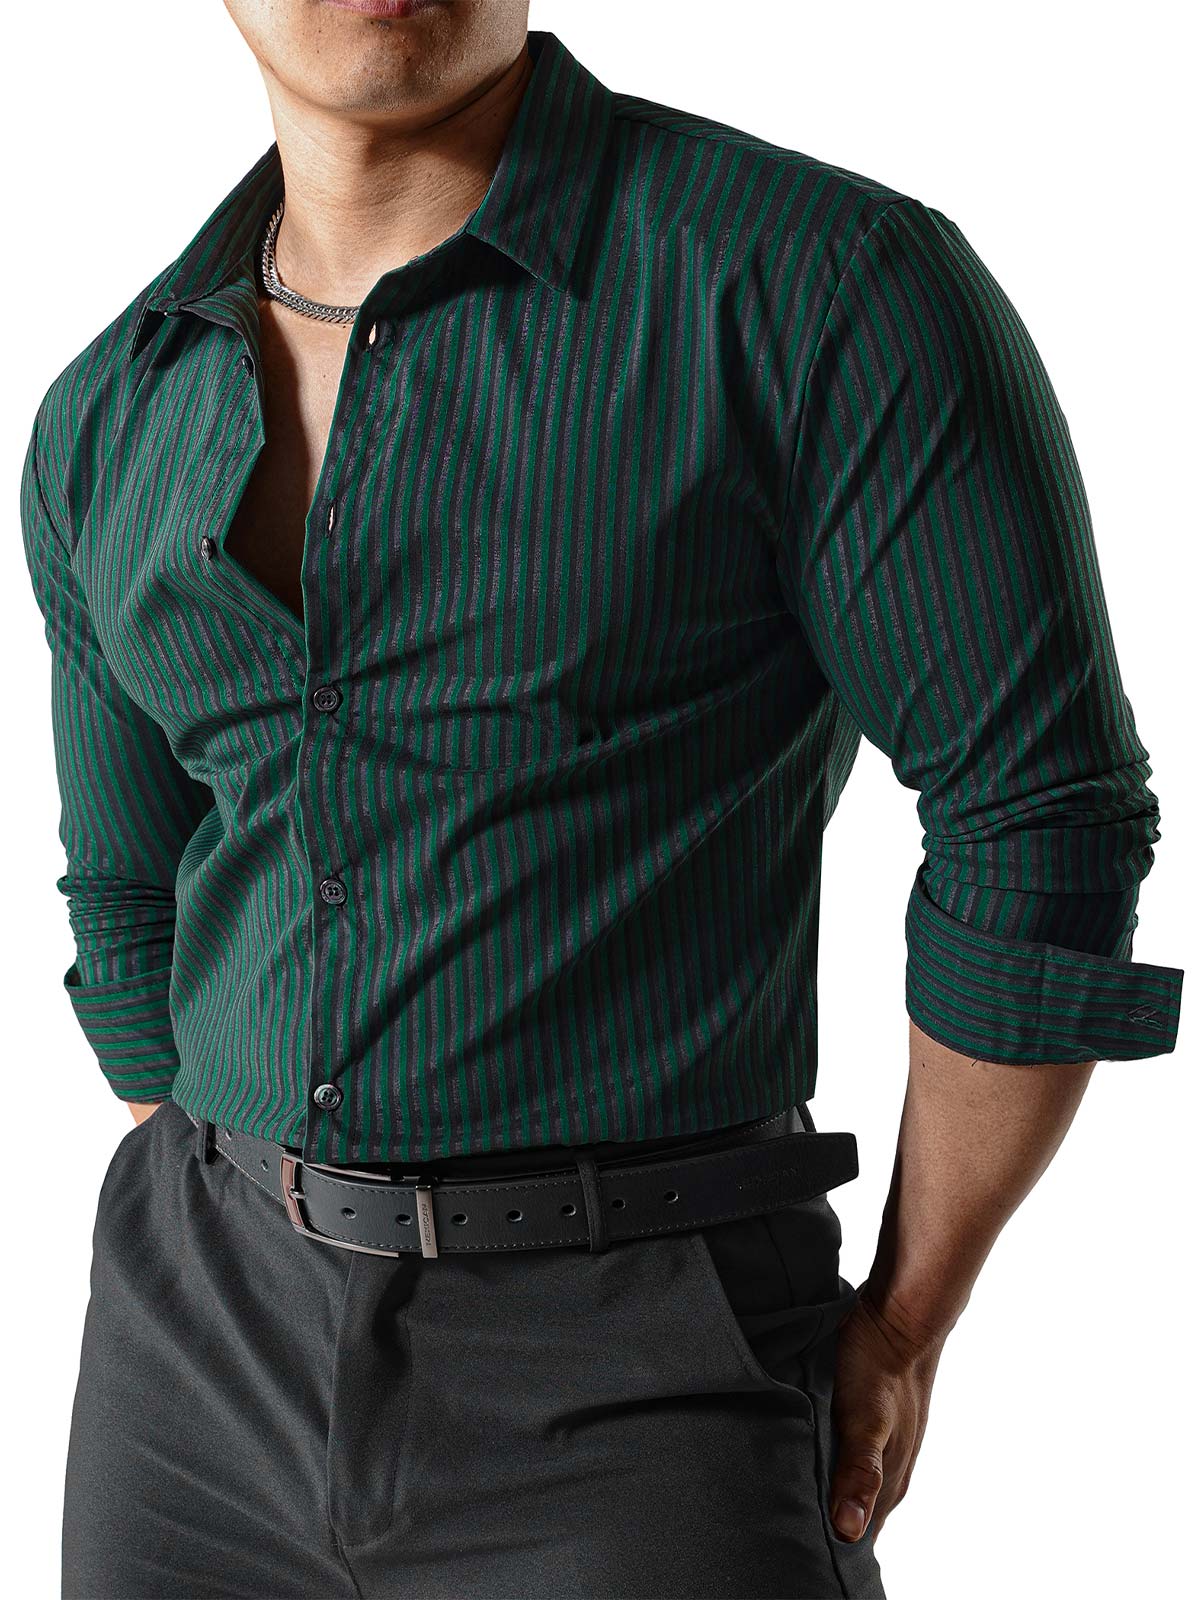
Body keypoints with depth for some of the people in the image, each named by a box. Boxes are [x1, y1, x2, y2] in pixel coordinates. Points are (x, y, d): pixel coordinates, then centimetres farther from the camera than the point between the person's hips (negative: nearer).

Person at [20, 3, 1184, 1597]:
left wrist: (901, 1333, -3)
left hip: (630, 1405, -4)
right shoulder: (109, 422, 6)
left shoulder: (823, 281, -12)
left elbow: (1046, 824, -10)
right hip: (200, 1365, 5)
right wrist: (220, 1284, 16)